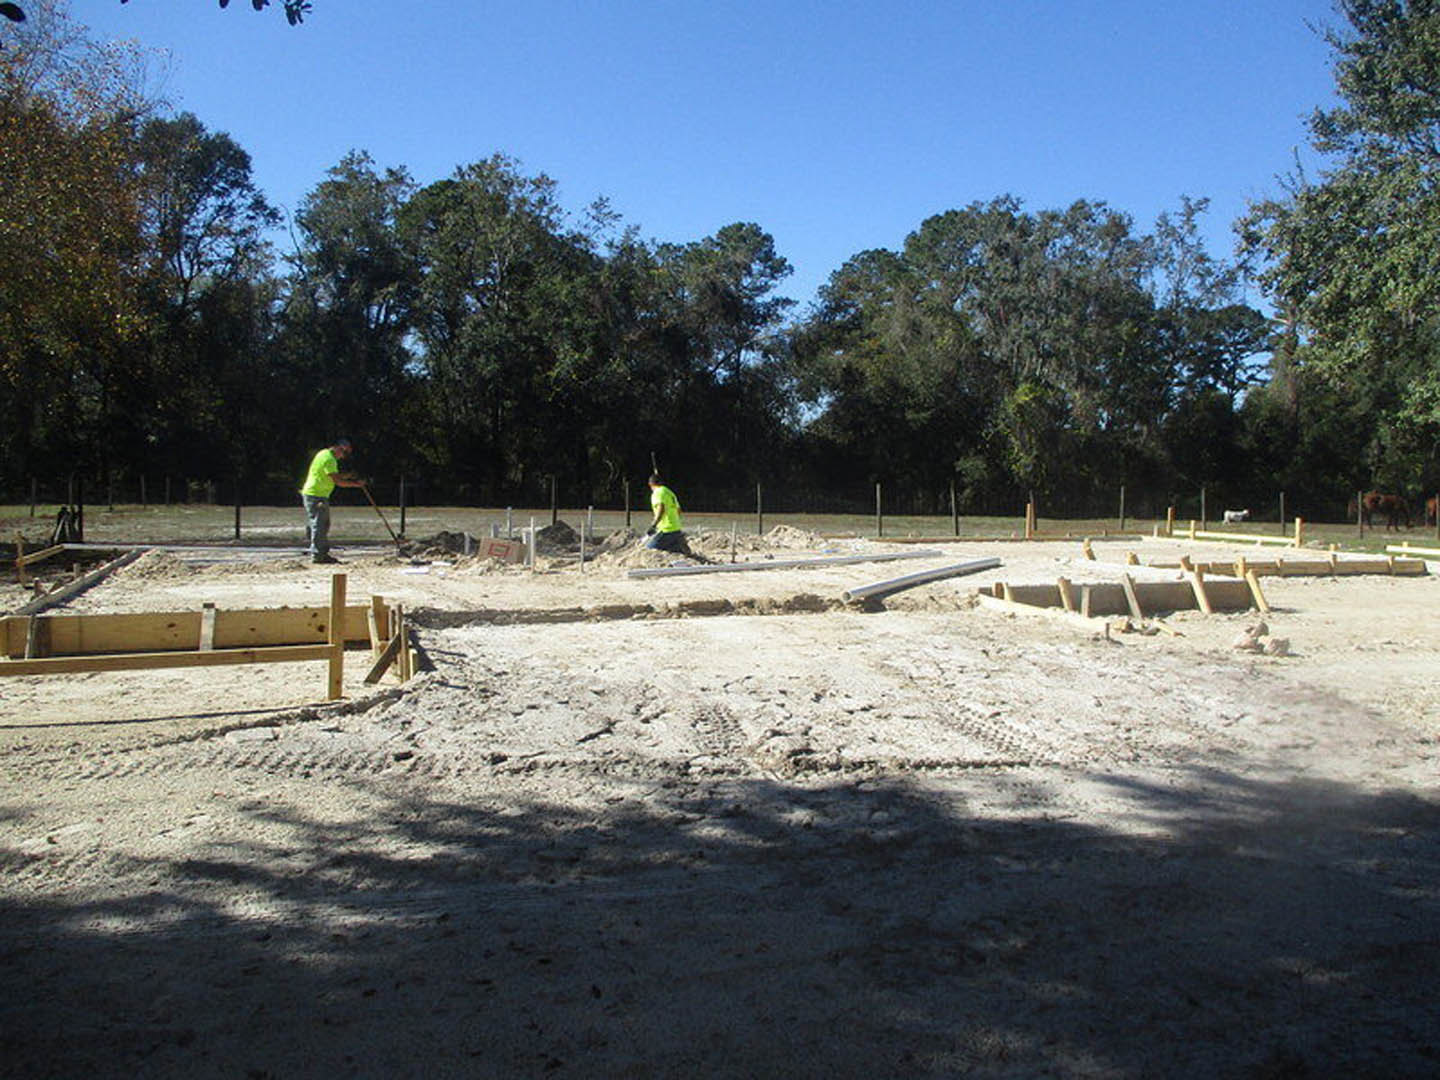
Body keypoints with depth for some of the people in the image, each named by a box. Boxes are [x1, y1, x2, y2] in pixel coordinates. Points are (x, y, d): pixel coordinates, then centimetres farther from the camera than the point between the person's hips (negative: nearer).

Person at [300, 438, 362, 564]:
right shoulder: (329, 458, -17)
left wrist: (348, 475, 8)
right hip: (315, 496, -11)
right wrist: (356, 484, -13)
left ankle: (323, 554, 16)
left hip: (319, 496, 11)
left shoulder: (325, 454, 16)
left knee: (324, 525, 13)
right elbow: (338, 481, -21)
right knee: (318, 526, -8)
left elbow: (334, 477, 20)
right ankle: (317, 555, -5)